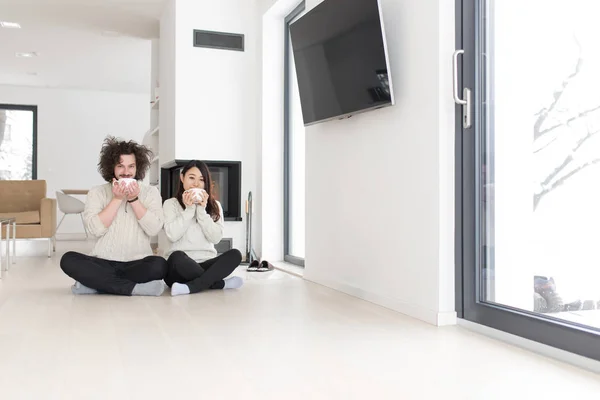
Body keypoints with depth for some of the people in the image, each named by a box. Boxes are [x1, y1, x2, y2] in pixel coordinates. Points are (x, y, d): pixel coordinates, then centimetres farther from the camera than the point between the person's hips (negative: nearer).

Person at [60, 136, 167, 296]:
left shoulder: (150, 192, 5)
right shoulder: (97, 192, 5)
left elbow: (153, 229, -9)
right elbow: (95, 229, -10)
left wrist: (134, 199, -14)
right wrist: (117, 198, -13)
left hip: (137, 264, 0)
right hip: (104, 263, 1)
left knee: (159, 265, -33)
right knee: (69, 260, -26)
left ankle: (95, 283, -19)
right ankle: (134, 287, -27)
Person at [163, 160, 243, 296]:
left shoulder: (214, 206, 13)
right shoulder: (170, 204, 7)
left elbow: (216, 238, -2)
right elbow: (172, 235, -10)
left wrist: (202, 210, -7)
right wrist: (189, 209, -8)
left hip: (206, 264, 2)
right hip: (181, 266, -2)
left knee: (235, 254, -25)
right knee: (177, 257, -37)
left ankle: (190, 287, -34)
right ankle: (221, 284, -22)